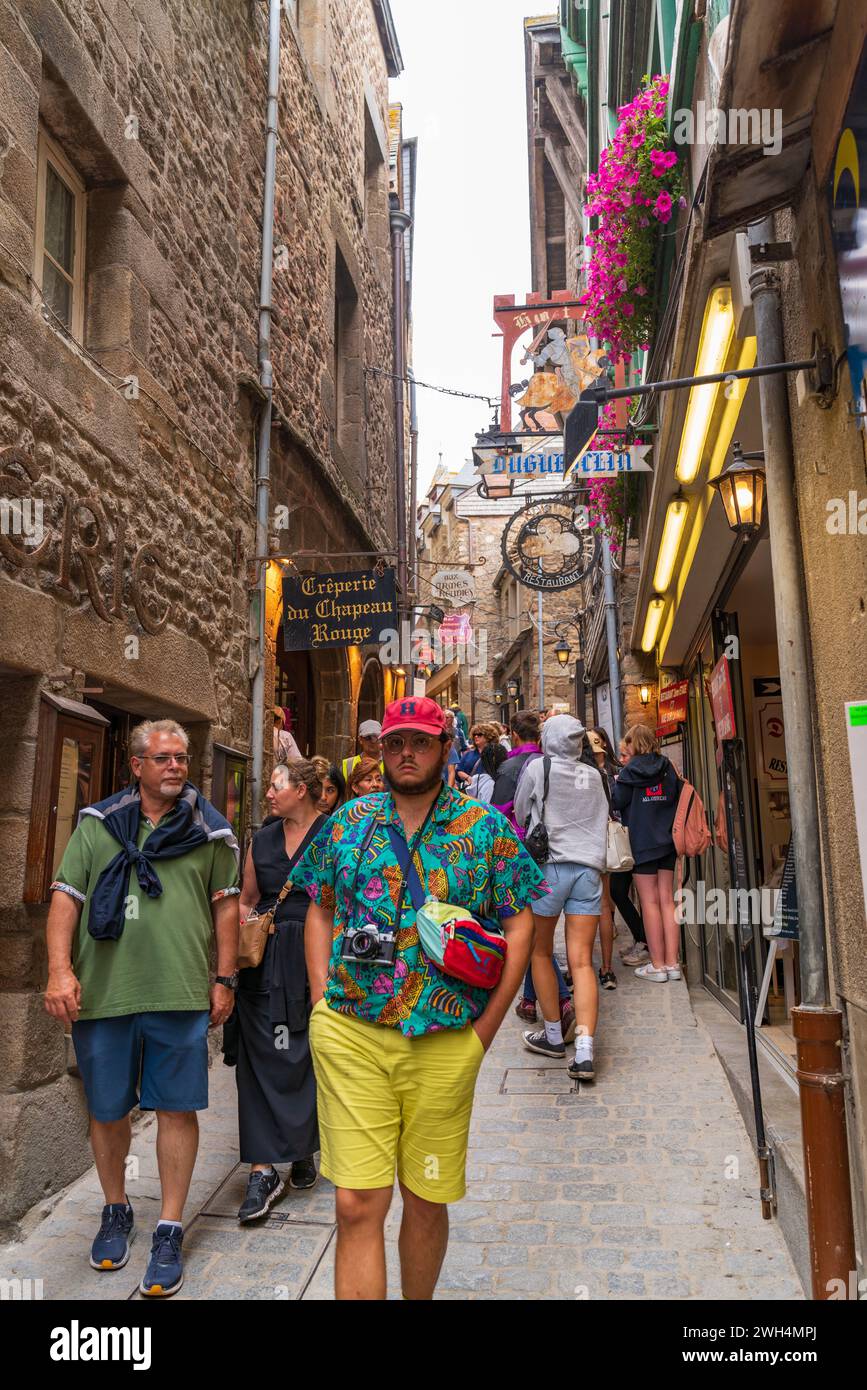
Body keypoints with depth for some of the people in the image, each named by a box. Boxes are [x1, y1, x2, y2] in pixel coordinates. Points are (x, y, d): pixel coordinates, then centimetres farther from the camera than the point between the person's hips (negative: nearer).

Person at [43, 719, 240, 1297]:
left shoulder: (209, 829, 6)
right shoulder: (97, 824, 7)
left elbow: (226, 905, 8)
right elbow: (66, 898, 4)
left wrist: (225, 978, 3)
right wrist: (60, 970, -7)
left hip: (181, 993, -1)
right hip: (102, 992, 1)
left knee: (177, 1108, 3)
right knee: (106, 1110, 13)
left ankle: (170, 1231, 18)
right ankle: (116, 1211, 37)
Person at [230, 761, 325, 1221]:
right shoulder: (261, 840, 11)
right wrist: (239, 921, -1)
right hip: (265, 961, 4)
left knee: (309, 1058, 8)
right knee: (261, 1058, -1)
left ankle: (304, 1151, 29)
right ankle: (263, 1168, 6)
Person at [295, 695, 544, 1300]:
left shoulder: (486, 827, 0)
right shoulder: (348, 822, 6)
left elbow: (520, 924, 1)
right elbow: (320, 912, 13)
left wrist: (484, 1029, -3)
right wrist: (324, 1003, 4)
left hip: (445, 1043, 0)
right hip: (349, 1035, 1)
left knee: (426, 1200, 14)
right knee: (358, 1204, -2)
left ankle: (419, 1299, 40)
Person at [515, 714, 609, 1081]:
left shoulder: (538, 767, 1)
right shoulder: (593, 774, 12)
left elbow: (519, 814, 12)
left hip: (549, 865, -3)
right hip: (589, 868, 3)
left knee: (540, 953, 14)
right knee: (581, 962, 0)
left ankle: (553, 1035, 20)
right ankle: (584, 1051, -9)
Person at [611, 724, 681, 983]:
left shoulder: (631, 771, -8)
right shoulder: (668, 768, 4)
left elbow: (617, 803, -6)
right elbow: (679, 799, 9)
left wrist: (616, 783, 10)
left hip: (642, 843, -4)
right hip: (667, 842, 4)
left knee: (649, 902, 1)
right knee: (667, 900, 7)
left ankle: (657, 965, 4)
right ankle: (672, 962, 9)